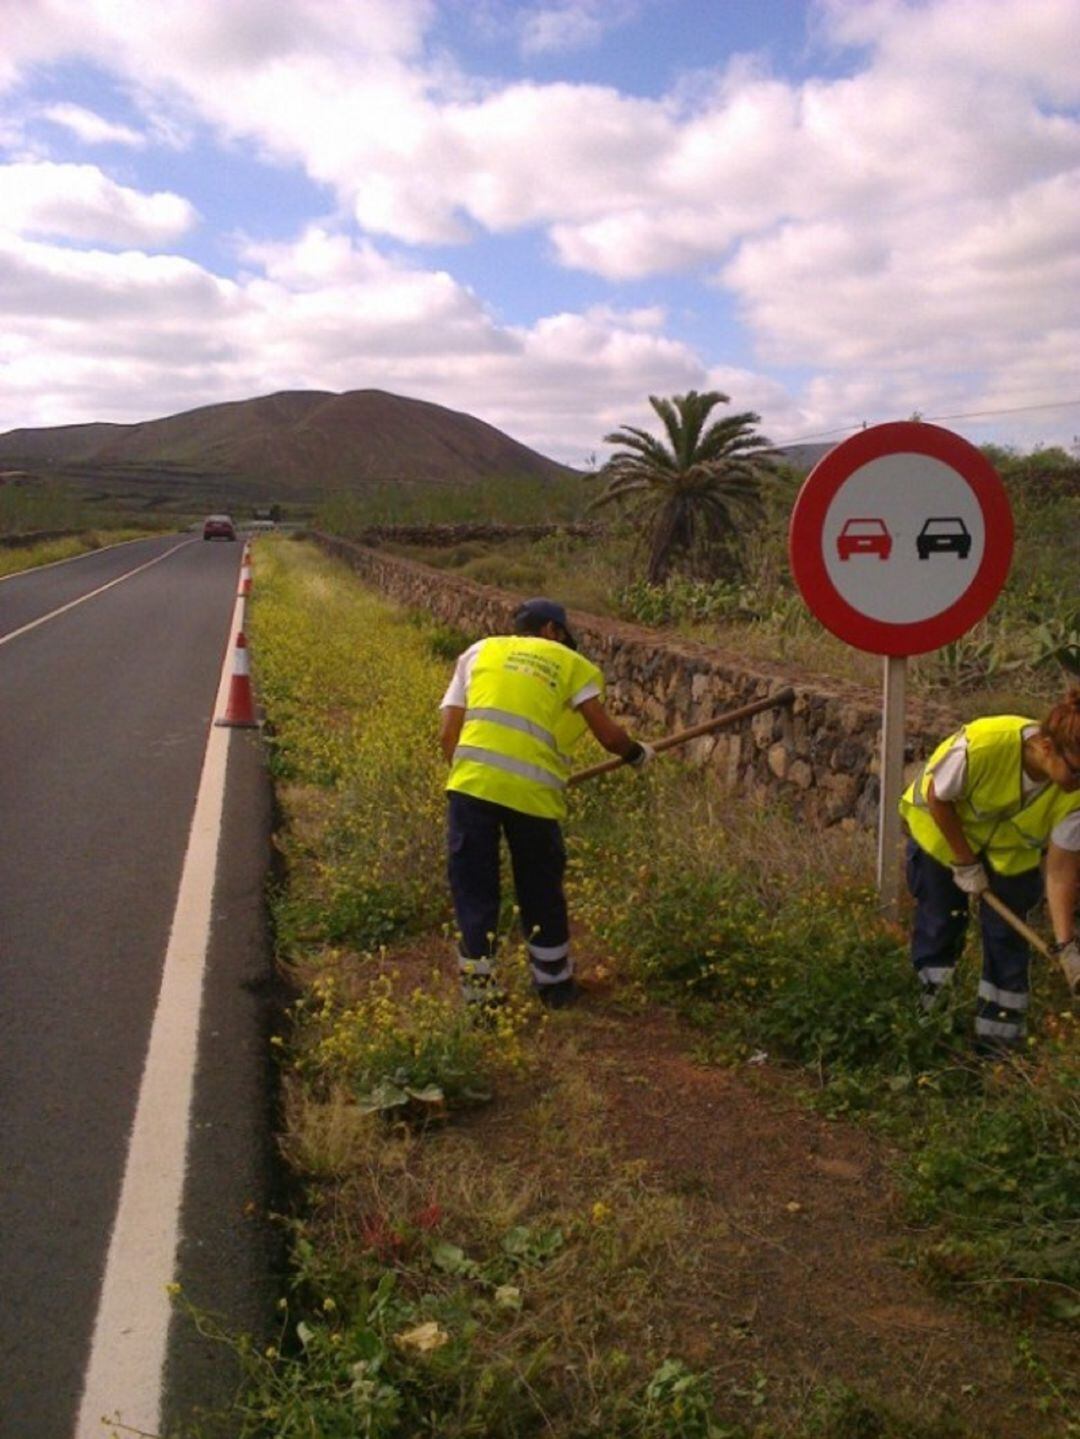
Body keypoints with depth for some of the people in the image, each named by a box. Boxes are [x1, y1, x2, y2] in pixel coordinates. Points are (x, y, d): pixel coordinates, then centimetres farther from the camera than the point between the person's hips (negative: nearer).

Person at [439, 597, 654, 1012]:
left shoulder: (480, 651, 22)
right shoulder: (571, 664, 18)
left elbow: (448, 734, 15)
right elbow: (608, 735, 10)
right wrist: (637, 754, 29)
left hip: (472, 782, 1)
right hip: (533, 790, -1)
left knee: (473, 889, 13)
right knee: (541, 891, 18)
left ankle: (479, 989, 19)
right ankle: (555, 984, 34)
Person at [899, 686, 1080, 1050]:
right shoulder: (984, 744, -42)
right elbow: (937, 797, -23)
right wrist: (965, 863, -17)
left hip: (1011, 847, 2)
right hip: (943, 828, -2)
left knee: (1005, 932, -1)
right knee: (941, 921, 3)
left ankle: (1001, 1033, 15)